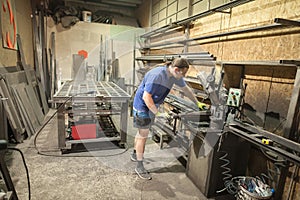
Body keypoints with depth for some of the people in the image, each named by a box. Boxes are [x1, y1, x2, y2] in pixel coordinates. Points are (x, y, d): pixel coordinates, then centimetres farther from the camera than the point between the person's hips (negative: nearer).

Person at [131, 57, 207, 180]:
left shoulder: (175, 76, -5)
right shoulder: (157, 75, -32)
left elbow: (186, 89, 11)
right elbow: (146, 97, -31)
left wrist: (197, 103, 18)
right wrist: (157, 113, -27)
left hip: (151, 106, 9)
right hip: (142, 105, -8)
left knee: (142, 132, 22)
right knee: (143, 135, -1)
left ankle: (135, 154, 44)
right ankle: (139, 166, 15)